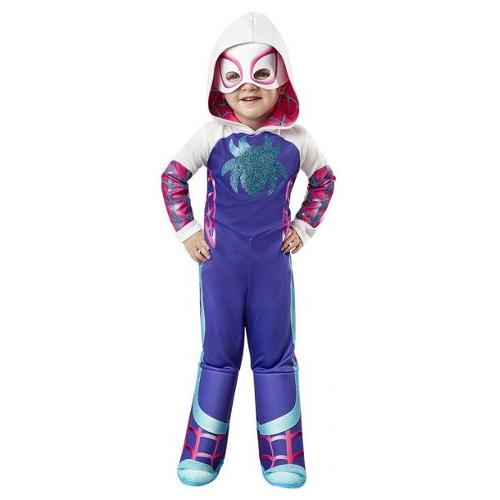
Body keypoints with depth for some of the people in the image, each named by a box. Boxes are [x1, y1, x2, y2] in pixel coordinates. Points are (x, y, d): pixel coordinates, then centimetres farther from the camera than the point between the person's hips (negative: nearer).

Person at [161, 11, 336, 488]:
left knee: (275, 357, 9)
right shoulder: (212, 135, -5)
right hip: (220, 262, 0)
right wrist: (186, 231, -1)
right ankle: (203, 451, 24)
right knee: (218, 356, 10)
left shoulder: (296, 139, -2)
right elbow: (173, 177, 4)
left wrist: (304, 226, 5)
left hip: (273, 262, 1)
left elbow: (324, 179, 14)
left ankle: (282, 455, 22)